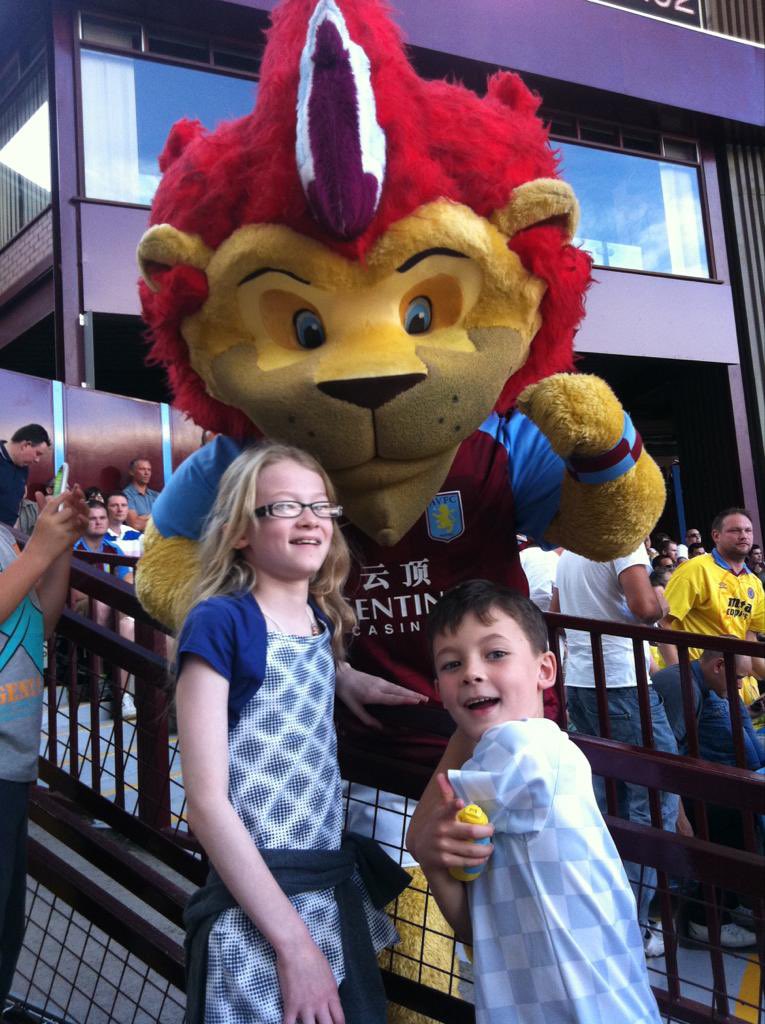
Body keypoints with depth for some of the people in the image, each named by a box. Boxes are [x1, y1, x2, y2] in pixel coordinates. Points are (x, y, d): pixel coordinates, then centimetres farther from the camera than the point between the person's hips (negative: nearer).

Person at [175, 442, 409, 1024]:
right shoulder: (220, 621, -12)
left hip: (338, 900, 6)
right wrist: (293, 942, -17)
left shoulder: (326, 622, 6)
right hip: (253, 912, -6)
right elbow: (206, 799, -16)